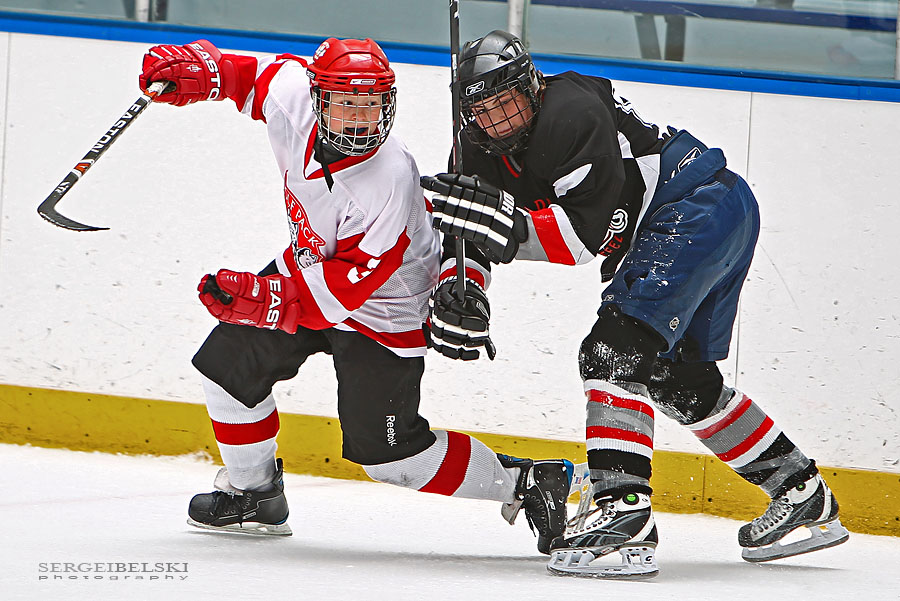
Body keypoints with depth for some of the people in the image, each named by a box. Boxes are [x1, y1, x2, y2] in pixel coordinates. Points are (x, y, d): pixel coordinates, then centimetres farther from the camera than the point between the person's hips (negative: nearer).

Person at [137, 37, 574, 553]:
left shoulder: (390, 184, -37)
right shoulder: (292, 97, -21)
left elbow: (347, 285, -35)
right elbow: (257, 74, 4)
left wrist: (264, 297, -43)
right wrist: (199, 69, -13)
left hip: (383, 306, -7)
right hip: (309, 263, 7)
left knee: (387, 452, -8)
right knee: (228, 363, 4)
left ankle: (525, 482, 6)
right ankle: (256, 496, 26)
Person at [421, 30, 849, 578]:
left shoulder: (572, 113, -24)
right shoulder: (486, 150, 4)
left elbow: (584, 235, -29)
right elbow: (466, 236, 4)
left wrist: (507, 226, -38)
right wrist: (459, 291, -15)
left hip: (702, 210, -11)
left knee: (616, 353, -21)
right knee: (680, 379, 18)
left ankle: (623, 516, -31)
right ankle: (804, 496, 28)